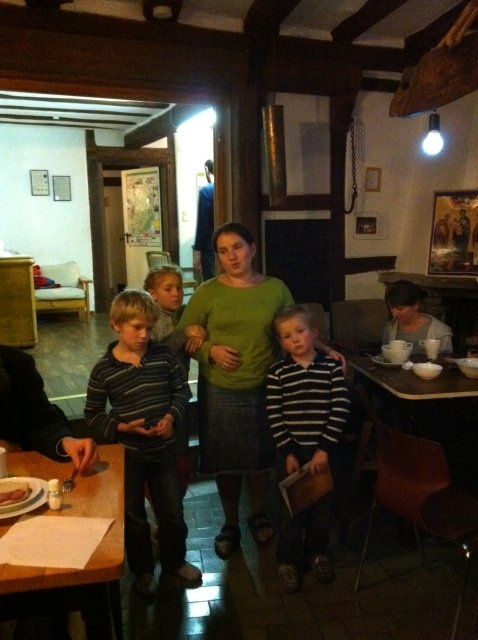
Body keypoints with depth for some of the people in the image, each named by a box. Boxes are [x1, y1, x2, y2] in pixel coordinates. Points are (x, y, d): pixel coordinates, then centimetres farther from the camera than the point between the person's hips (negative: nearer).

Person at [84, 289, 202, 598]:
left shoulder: (164, 355, -7)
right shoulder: (104, 368, -13)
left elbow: (182, 390, 2)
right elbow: (93, 413, -5)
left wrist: (172, 416, -15)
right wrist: (121, 427, -19)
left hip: (164, 449, 2)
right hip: (127, 452, -2)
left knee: (173, 511, 16)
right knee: (134, 516, 16)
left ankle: (175, 560, 41)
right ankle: (143, 570, 38)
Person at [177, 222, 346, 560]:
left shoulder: (276, 289, -2)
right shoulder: (207, 293, -6)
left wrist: (324, 350, -6)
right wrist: (210, 350, -16)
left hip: (264, 389, 1)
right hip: (220, 392, -1)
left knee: (261, 457, 17)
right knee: (226, 461, 13)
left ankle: (259, 514, 42)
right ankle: (230, 523, 35)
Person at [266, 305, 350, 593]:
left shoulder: (332, 367, -5)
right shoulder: (277, 373, -5)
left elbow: (341, 409, -9)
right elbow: (275, 417, -6)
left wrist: (324, 449, -13)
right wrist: (288, 452, -10)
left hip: (324, 450, 1)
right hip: (291, 451, -1)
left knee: (322, 505, 16)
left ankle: (318, 551, 39)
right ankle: (288, 560, 29)